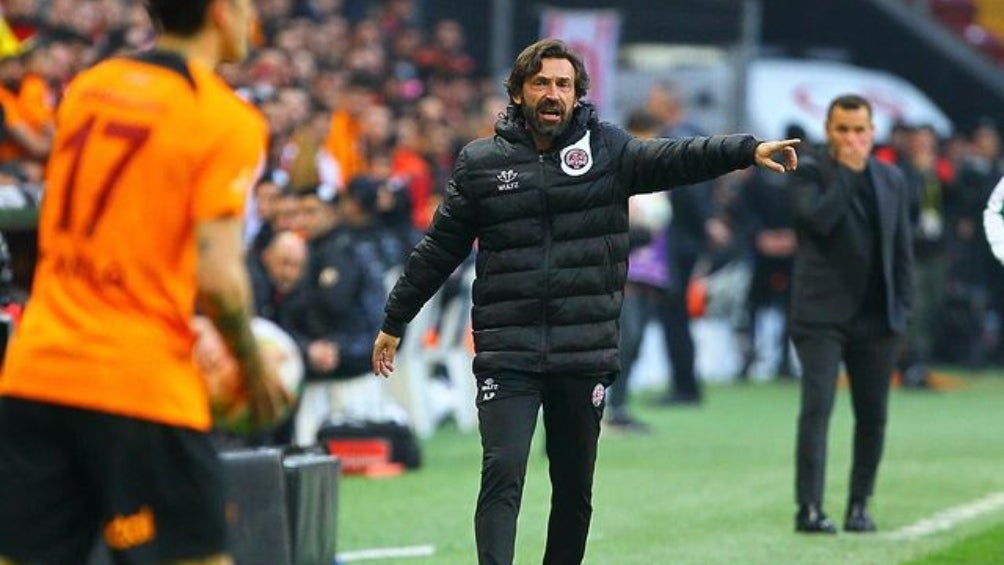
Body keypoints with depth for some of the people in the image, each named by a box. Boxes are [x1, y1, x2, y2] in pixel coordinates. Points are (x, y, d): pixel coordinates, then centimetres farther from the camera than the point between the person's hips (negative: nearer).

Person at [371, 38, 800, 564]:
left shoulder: (607, 149, 5)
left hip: (584, 356, 2)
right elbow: (438, 251, 12)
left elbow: (674, 159, -10)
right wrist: (393, 322, 16)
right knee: (502, 473, -14)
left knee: (575, 490, 10)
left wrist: (747, 150, -26)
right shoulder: (481, 163, 5)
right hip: (507, 356, -2)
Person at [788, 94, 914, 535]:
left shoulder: (892, 180, 12)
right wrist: (848, 172, -16)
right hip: (822, 314, -5)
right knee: (817, 408, -13)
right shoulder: (810, 173, -2)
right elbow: (818, 219, -21)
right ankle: (809, 508, -16)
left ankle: (859, 506, 18)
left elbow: (902, 247, 16)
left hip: (877, 317, 5)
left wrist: (901, 306, 9)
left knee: (873, 415, 7)